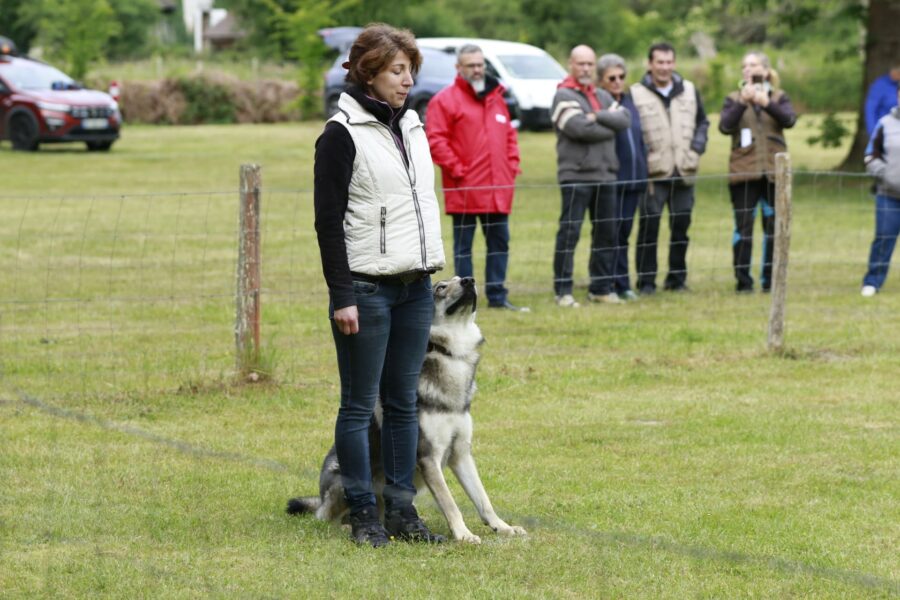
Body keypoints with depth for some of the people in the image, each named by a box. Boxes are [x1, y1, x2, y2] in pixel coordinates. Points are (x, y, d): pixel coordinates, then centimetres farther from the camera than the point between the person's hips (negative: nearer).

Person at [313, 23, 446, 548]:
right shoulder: (343, 134, -9)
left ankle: (402, 511, 13)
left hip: (415, 287, 7)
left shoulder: (411, 127, 13)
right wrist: (342, 298, -15)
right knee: (360, 405, 0)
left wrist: (430, 273, 16)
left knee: (404, 402, 9)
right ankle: (364, 516, 6)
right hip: (366, 288, -7)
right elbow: (328, 221, -11)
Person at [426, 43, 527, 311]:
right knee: (463, 245, 0)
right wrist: (456, 169, -14)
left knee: (499, 242, 8)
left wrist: (512, 166, 10)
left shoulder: (496, 97, 18)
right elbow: (435, 139, -11)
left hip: (498, 188, 6)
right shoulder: (446, 100, -4)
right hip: (465, 189, -6)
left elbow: (510, 135, 24)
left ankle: (497, 296, 14)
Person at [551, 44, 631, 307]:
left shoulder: (603, 97, 18)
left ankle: (601, 287, 18)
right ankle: (563, 291, -4)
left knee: (607, 234, 9)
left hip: (605, 175, 7)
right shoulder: (564, 96, -4)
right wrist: (609, 127, -5)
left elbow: (624, 118, 1)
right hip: (576, 176, -7)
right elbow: (578, 127, -19)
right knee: (569, 232, -7)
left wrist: (597, 117, -14)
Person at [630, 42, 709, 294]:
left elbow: (702, 122, 19)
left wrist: (698, 145, 3)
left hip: (684, 172, 4)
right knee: (649, 225, -6)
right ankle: (646, 280, 0)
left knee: (681, 225, 8)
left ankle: (677, 278, 18)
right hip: (652, 173, -4)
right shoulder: (636, 94, -4)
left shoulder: (689, 91, 11)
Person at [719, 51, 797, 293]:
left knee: (774, 227, 4)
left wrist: (767, 103, -26)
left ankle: (770, 280, 12)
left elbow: (789, 119, -10)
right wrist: (742, 102, -21)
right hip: (744, 172, -1)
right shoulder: (734, 99, 8)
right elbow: (725, 126, -9)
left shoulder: (778, 97, 10)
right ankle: (743, 281, 0)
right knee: (743, 226, -4)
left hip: (773, 171, 1)